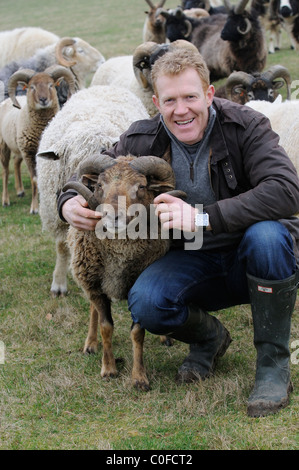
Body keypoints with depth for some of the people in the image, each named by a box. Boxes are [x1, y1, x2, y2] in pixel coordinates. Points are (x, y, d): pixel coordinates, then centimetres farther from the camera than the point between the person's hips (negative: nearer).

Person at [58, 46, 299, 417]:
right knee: (145, 303, -27)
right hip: (194, 261, 3)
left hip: (255, 261, -2)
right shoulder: (142, 142, -7)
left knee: (266, 236, -38)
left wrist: (203, 217, -40)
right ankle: (208, 338, 10)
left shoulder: (245, 126, -18)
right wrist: (70, 204, -18)